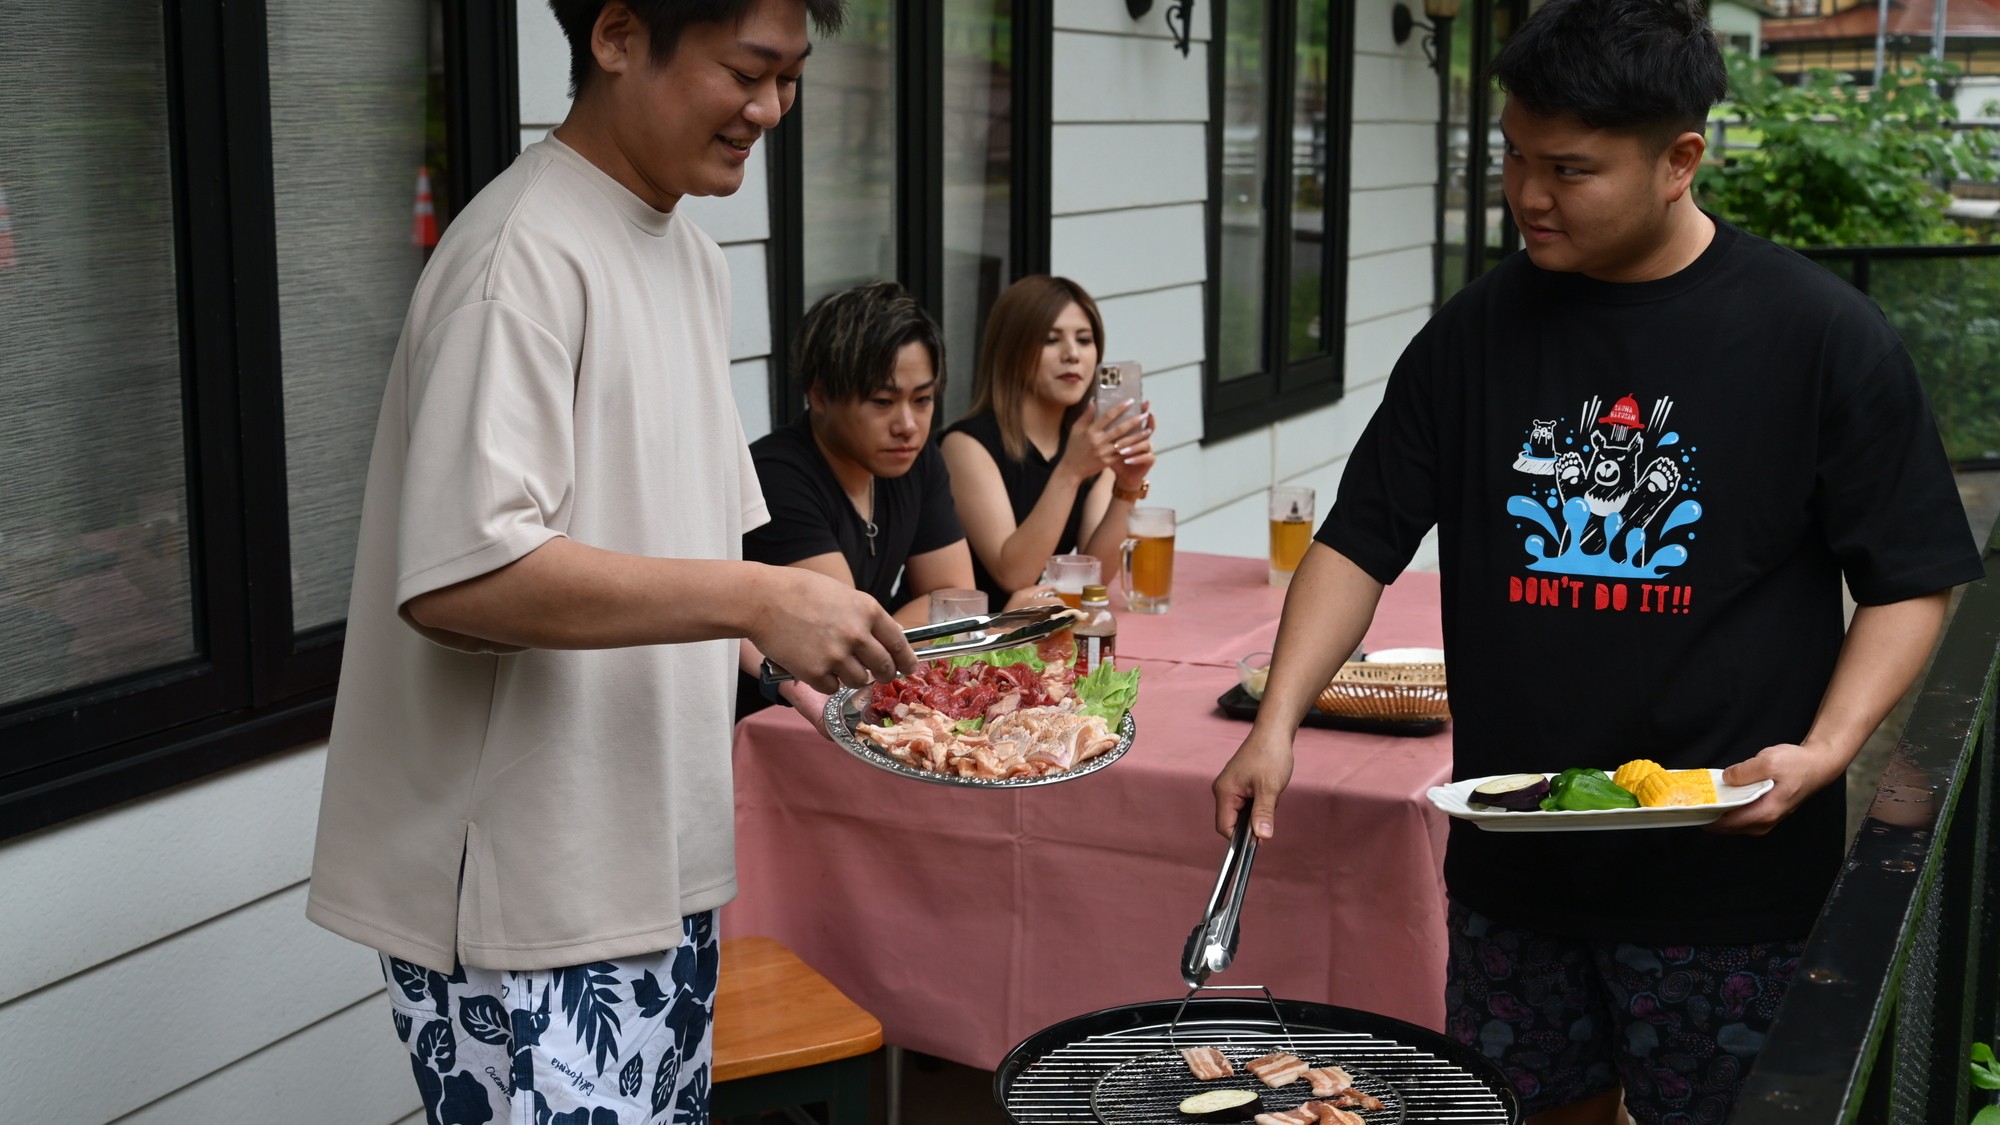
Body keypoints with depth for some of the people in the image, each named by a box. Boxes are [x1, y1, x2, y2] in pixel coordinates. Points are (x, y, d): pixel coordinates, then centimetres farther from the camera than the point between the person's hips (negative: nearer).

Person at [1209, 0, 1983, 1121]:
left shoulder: (1821, 334, -7)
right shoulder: (1478, 332, 3)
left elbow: (1910, 582, -2)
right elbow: (1361, 542, 5)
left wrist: (1824, 751, -17)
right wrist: (1277, 725, -8)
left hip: (1728, 871, -3)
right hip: (1513, 858, 4)